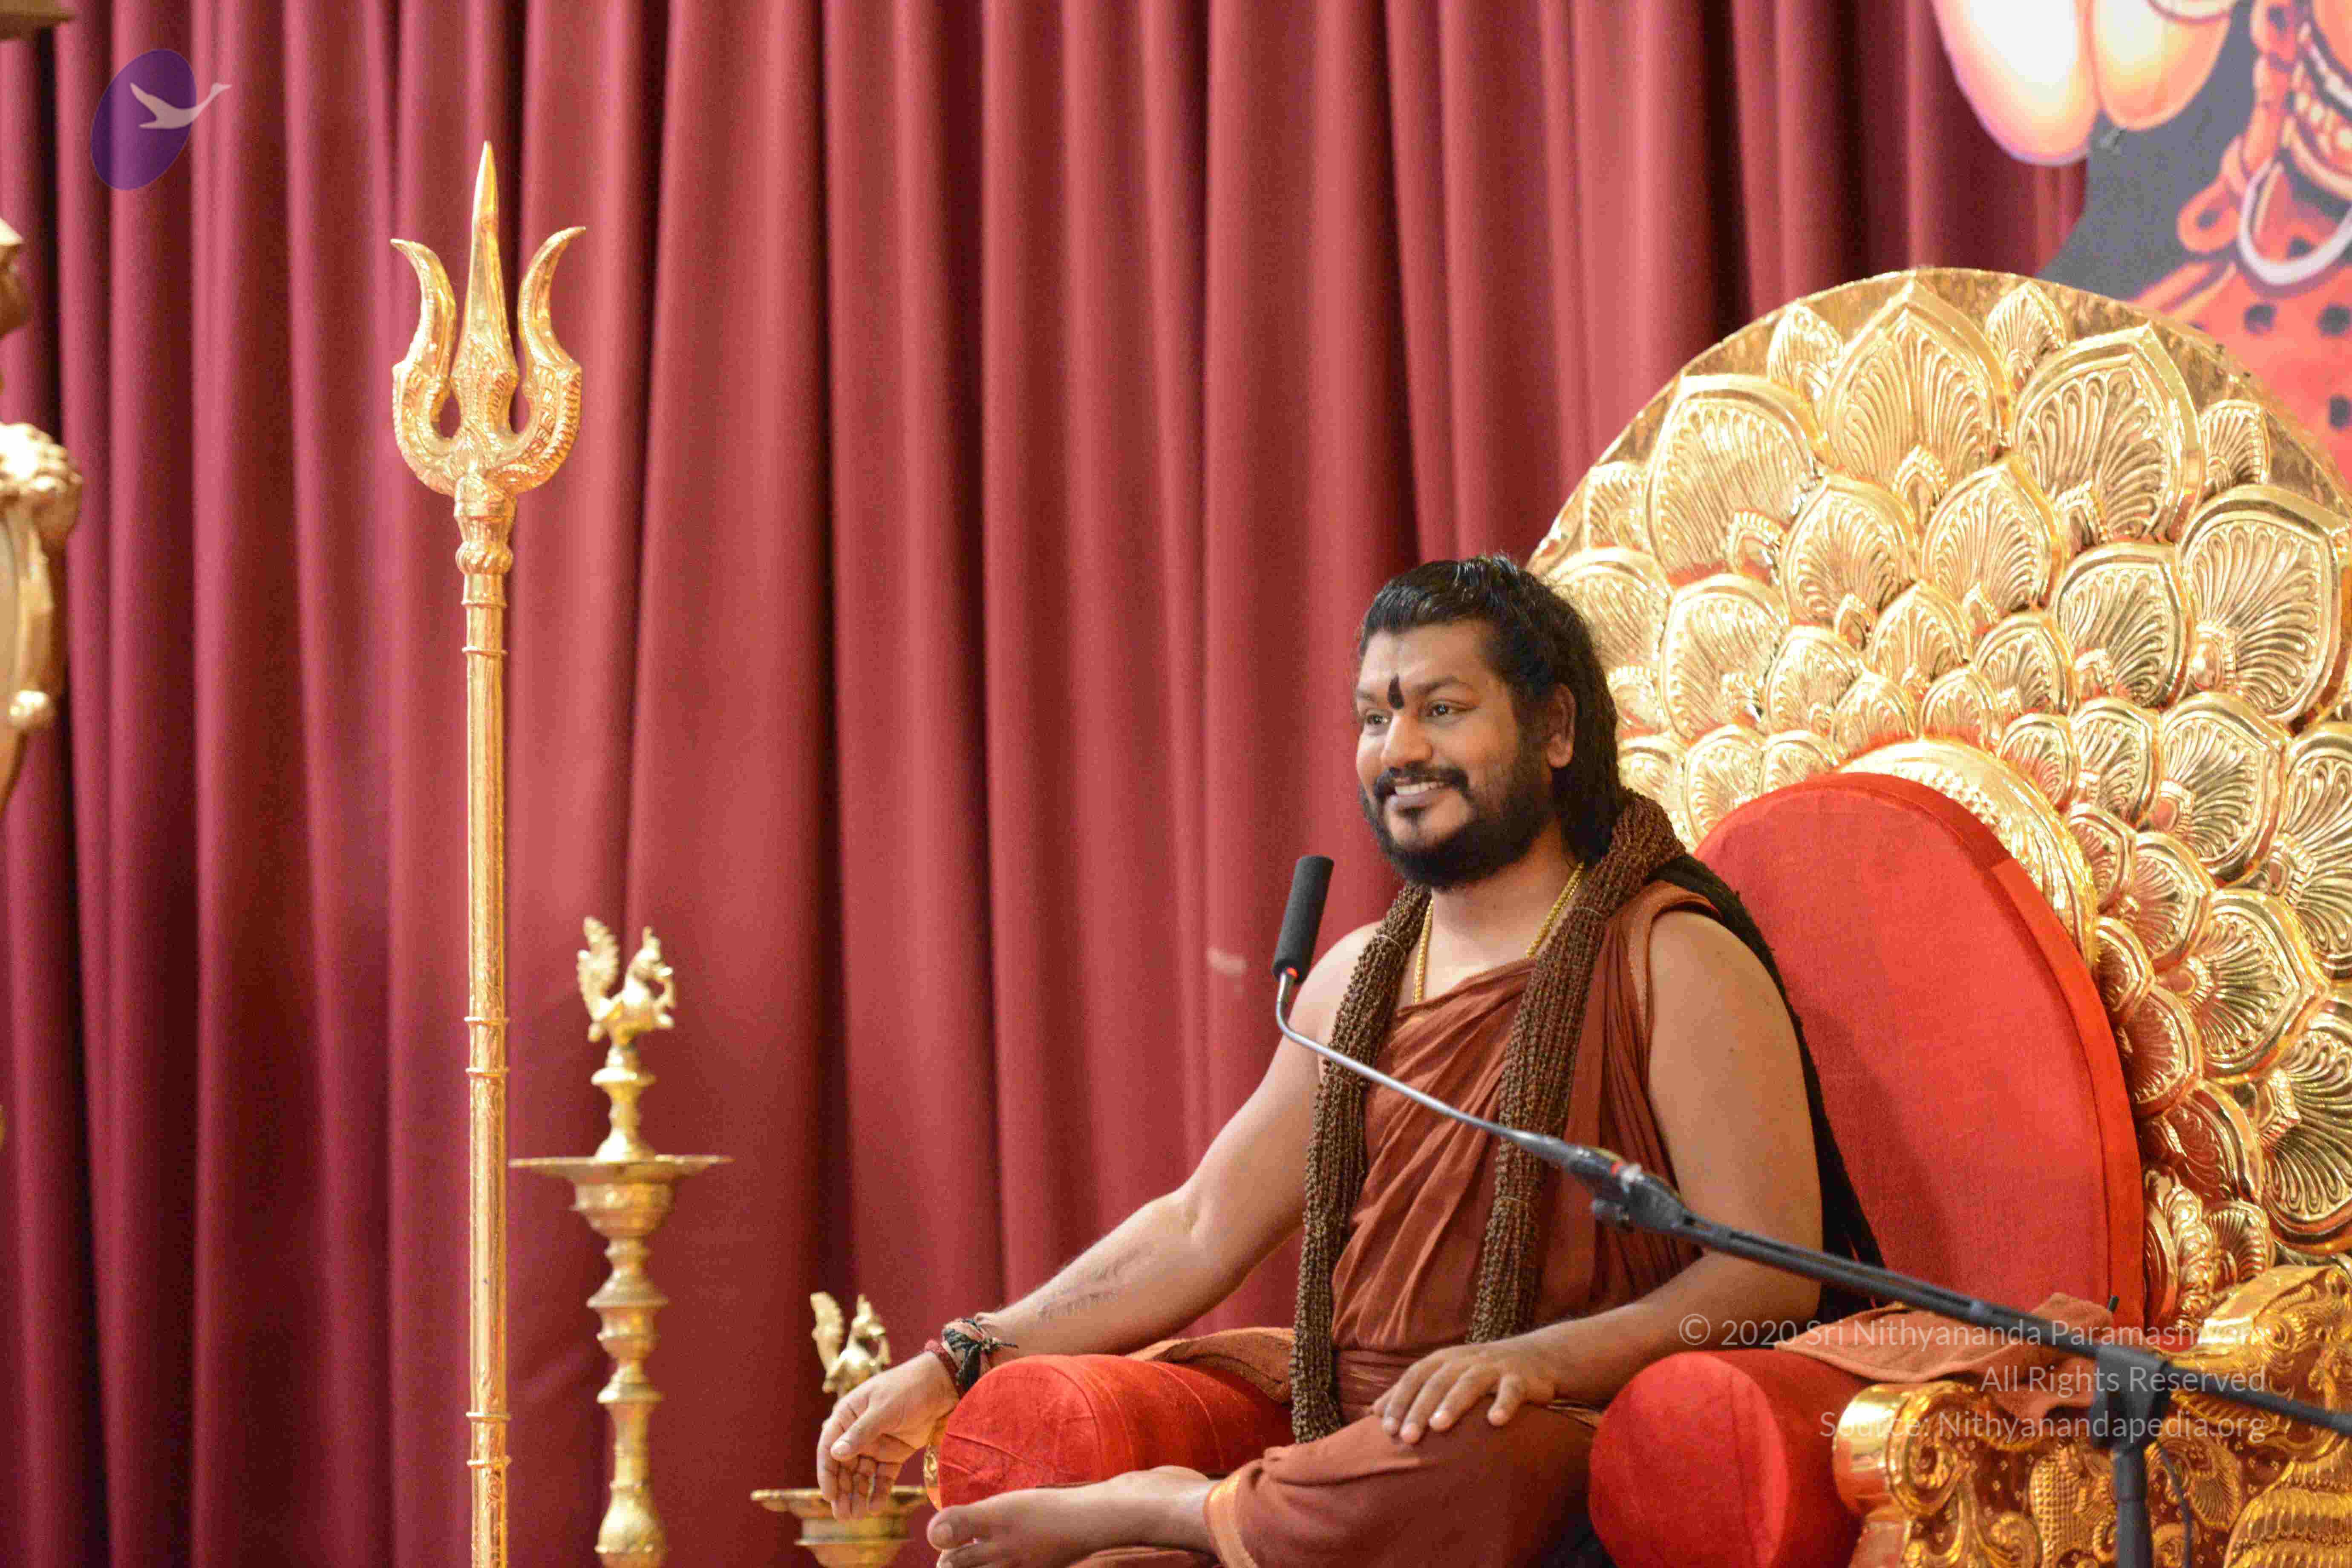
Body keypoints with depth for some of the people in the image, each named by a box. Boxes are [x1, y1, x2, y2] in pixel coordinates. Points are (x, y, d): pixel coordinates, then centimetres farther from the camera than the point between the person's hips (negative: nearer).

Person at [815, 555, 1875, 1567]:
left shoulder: (1668, 958, -2)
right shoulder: (1357, 980, 20)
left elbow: (1774, 1273, -10)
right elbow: (1198, 1230, 23)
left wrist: (1541, 1358, -26)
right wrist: (953, 1370, 16)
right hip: (1350, 1454, 3)